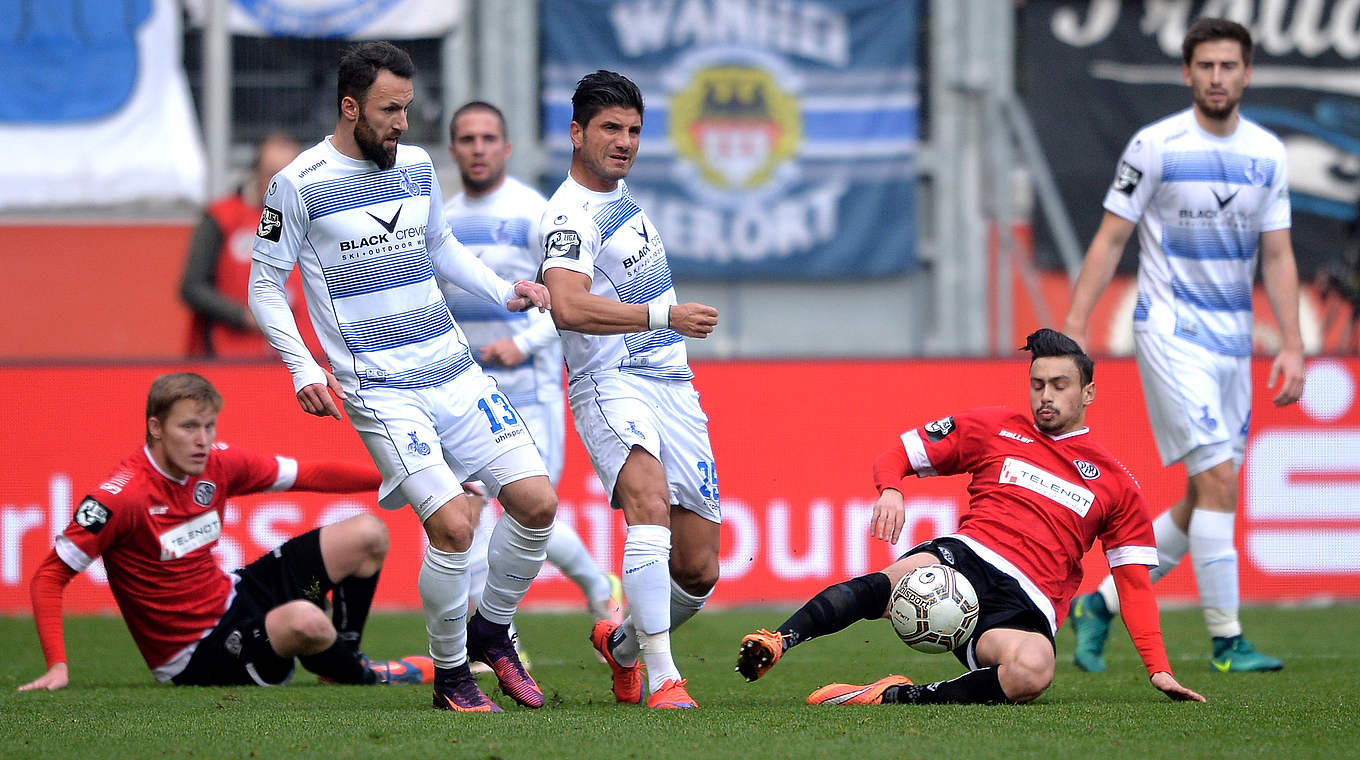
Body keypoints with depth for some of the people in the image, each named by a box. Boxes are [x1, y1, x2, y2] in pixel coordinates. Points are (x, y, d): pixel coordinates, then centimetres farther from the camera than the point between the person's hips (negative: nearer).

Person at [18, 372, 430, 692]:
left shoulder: (217, 465, -5)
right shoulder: (121, 497, -25)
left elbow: (311, 475, 6)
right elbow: (50, 575, -21)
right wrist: (57, 666, -31)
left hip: (232, 594, 8)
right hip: (195, 657, -8)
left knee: (367, 535, 7)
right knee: (303, 620, -36)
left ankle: (345, 654, 26)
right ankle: (366, 678, -2)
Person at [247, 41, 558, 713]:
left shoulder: (417, 166, 10)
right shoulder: (299, 185, -7)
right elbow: (264, 286, -1)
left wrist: (502, 292, 13)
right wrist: (303, 369, -12)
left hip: (453, 369, 6)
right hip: (380, 389, -6)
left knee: (536, 502, -3)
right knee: (451, 524, -19)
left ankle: (491, 631, 22)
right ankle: (450, 675, 2)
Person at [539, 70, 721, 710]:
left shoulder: (621, 195, 18)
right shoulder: (571, 214, -12)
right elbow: (570, 308, -29)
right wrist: (664, 315, -30)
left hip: (672, 386, 8)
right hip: (611, 385, -8)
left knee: (699, 572, 5)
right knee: (649, 494, -36)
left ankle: (622, 646, 34)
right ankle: (662, 678, -42)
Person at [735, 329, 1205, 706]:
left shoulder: (1116, 484, 18)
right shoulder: (993, 429, 18)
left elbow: (1134, 582, 18)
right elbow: (894, 458, 19)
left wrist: (1158, 668, 8)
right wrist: (890, 490, -6)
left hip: (1025, 607, 0)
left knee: (1032, 672, -39)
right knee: (897, 581, -40)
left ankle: (901, 695, -33)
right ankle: (777, 643, -55)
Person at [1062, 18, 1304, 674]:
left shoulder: (1267, 153, 6)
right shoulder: (1155, 146, -8)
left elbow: (1277, 254, 9)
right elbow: (1110, 238, -4)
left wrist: (1291, 344, 1)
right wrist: (1075, 326, -10)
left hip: (1232, 342, 6)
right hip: (1171, 332, -6)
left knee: (1201, 501, 6)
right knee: (1218, 480, -15)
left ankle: (1101, 604, 21)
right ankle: (1226, 641, -10)